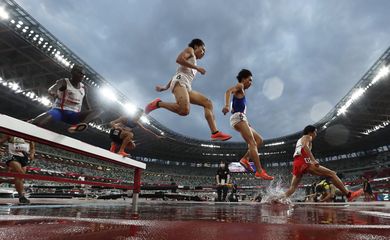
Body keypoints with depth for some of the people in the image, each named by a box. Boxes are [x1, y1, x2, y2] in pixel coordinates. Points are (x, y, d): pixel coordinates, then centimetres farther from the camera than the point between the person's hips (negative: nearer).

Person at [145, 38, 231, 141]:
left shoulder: (193, 63, 38)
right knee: (184, 110, -33)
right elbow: (179, 59, -6)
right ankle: (158, 104, -12)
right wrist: (197, 67, -4)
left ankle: (215, 133, -12)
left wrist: (165, 87, 27)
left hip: (187, 87, 9)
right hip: (180, 81, -9)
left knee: (208, 103, -1)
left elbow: (176, 74, 34)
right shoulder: (190, 50, 16)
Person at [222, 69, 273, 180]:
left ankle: (245, 159, -4)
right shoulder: (239, 86, 4)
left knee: (259, 140, 10)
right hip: (239, 117, -10)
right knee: (252, 143, -18)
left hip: (241, 119, 10)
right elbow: (228, 91, -18)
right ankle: (259, 171, -25)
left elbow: (234, 108, 28)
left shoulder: (241, 92, 30)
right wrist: (227, 105, -36)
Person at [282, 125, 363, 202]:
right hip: (304, 162, -8)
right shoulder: (307, 137, 9)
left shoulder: (299, 140, 34)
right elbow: (305, 146, -12)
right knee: (332, 174, -5)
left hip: (296, 163, 8)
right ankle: (349, 194, -8)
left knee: (292, 188, 6)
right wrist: (314, 160, -24)